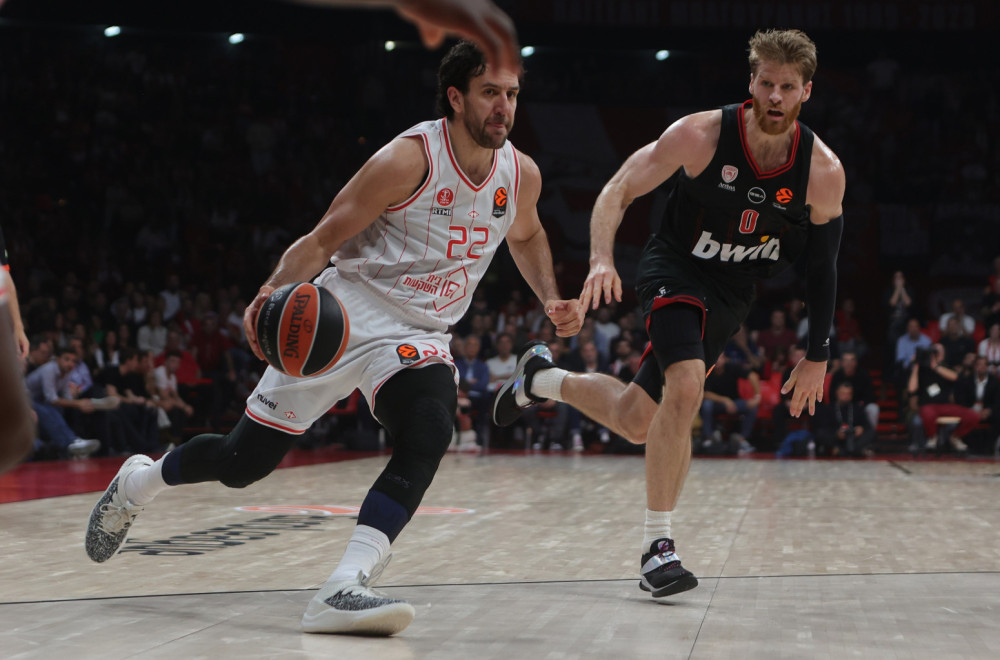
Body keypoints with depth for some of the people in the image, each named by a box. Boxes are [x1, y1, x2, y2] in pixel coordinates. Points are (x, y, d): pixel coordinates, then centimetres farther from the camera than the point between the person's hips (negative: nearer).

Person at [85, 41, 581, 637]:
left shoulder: (522, 175, -1)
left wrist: (552, 300, 8)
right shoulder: (409, 159, -19)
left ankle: (345, 589, -34)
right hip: (344, 316, -4)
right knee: (245, 462, 1)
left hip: (420, 336, 4)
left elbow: (526, 235, 23)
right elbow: (323, 239, -15)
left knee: (429, 435, -29)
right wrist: (274, 293, -32)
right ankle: (137, 483, 33)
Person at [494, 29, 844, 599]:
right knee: (686, 387, -30)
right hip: (676, 269, -4)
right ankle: (658, 547, -18)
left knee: (638, 422, 10)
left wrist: (818, 355, -2)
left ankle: (544, 379, 42)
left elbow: (823, 263, -2)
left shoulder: (824, 173, -15)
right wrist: (603, 260, -32)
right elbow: (618, 192, -14)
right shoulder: (700, 135, -21)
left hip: (735, 295, 4)